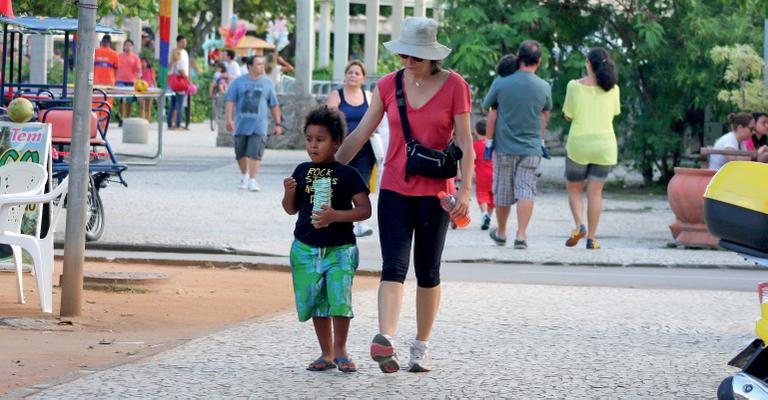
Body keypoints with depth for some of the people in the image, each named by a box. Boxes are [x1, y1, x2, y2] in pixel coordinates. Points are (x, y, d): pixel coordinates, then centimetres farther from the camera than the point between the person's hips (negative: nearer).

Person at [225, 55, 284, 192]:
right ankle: (245, 175, 35)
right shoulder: (238, 82, 3)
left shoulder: (267, 83, 6)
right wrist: (229, 119, -13)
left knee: (255, 153, -14)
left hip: (259, 126, -1)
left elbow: (274, 105, 11)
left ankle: (252, 180, -13)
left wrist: (277, 124, 9)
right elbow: (230, 101, -1)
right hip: (241, 125, 1)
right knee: (241, 154, 13)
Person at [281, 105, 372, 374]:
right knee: (316, 303, 8)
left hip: (340, 249, -4)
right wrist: (289, 192, -8)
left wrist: (335, 216, -21)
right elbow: (292, 209, 14)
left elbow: (365, 209, -8)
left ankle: (341, 351, 3)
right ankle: (327, 354, 20)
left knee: (339, 298, -14)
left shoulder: (347, 174, -6)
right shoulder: (302, 171, 6)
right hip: (306, 249, 4)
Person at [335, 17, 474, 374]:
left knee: (427, 271, 7)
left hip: (434, 192, -1)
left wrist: (465, 190, -13)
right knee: (393, 266, -12)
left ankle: (421, 346, 19)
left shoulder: (453, 86, -4)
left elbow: (465, 142, -4)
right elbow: (360, 135, 7)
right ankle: (385, 340, -28)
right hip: (395, 189, 1)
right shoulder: (389, 85, 2)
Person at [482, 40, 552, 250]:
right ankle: (521, 234, -10)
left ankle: (501, 233, 26)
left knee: (502, 191, 12)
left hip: (504, 146, 0)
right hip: (531, 148, 0)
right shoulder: (544, 87, -5)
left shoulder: (501, 83, -10)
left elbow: (486, 106, 3)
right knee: (526, 190, 0)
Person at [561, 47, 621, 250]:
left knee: (573, 188, 14)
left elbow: (568, 115, -1)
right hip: (604, 144, 2)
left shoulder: (575, 86, -9)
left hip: (578, 143, -2)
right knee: (595, 192, 7)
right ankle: (591, 238, 5)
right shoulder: (612, 89, -2)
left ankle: (580, 225, -8)